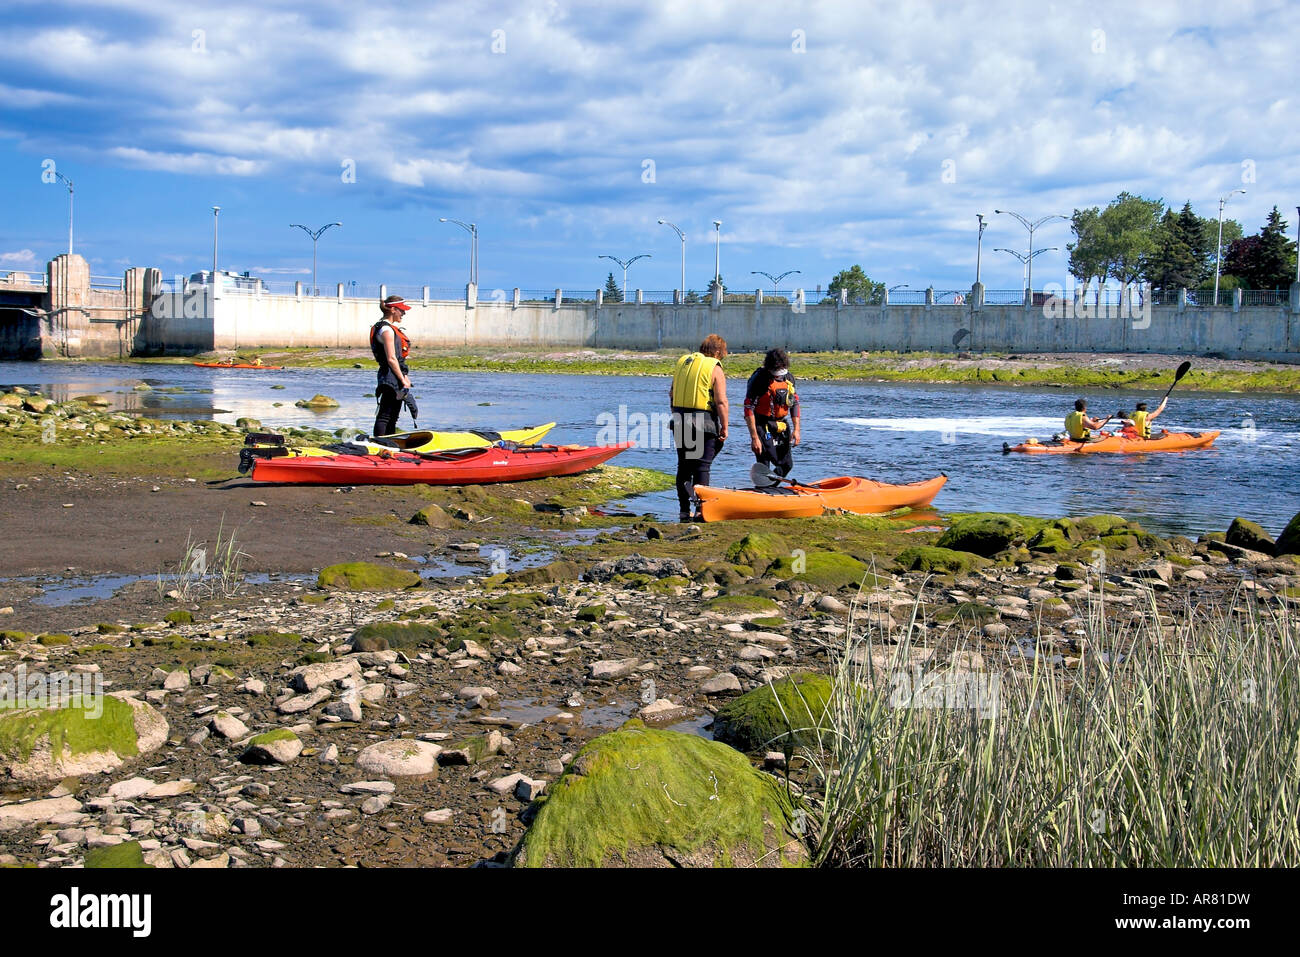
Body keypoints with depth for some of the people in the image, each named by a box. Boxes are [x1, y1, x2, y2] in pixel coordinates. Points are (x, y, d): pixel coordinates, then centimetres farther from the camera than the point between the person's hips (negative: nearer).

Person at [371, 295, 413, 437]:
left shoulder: (391, 328, 18)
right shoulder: (387, 330, -14)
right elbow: (391, 359, -19)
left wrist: (404, 377, 16)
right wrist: (403, 380, -16)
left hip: (396, 377, 11)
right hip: (391, 377, -11)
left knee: (393, 416, 14)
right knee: (384, 415, -12)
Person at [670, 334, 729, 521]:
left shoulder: (682, 362, 11)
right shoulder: (714, 368, -7)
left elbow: (671, 393, 15)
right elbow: (721, 401, -13)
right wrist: (724, 427, -6)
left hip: (679, 421, 6)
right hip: (704, 423, -6)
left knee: (684, 466, 13)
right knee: (702, 467, -1)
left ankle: (684, 510, 15)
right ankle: (700, 511, -3)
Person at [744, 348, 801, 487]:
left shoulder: (788, 378, 2)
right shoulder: (759, 379, -17)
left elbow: (795, 403, 13)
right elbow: (749, 409, -18)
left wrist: (796, 429, 4)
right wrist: (754, 437, -21)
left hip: (781, 425, 6)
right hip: (762, 425, -6)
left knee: (787, 465, 8)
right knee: (764, 465, -12)